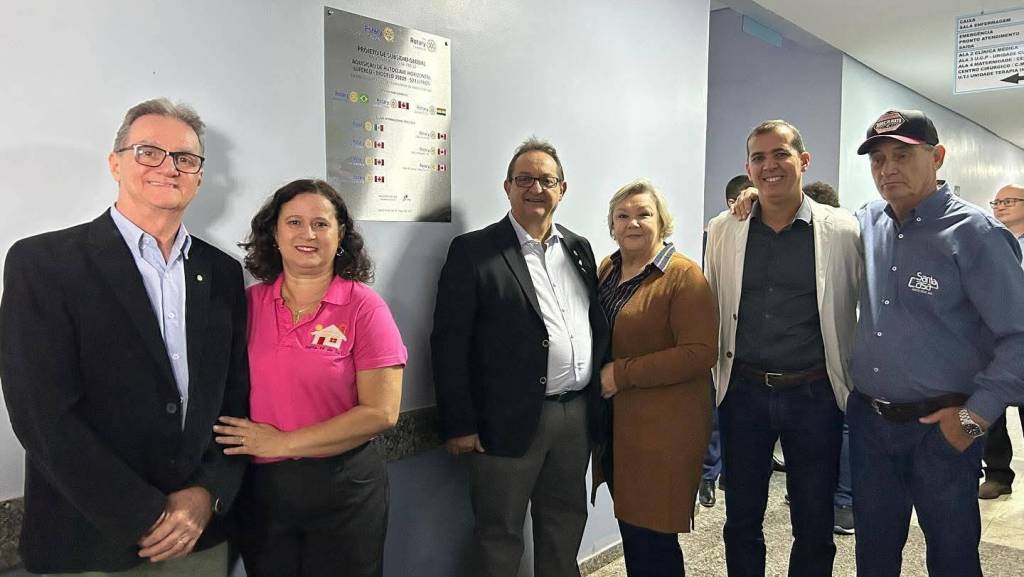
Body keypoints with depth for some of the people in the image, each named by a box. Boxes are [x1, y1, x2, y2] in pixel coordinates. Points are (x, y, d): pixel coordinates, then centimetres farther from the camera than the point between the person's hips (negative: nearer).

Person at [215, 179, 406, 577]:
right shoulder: (248, 303, 1)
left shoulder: (364, 306, -9)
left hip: (342, 489, -2)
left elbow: (381, 412, -15)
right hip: (259, 489, 3)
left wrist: (282, 443, -14)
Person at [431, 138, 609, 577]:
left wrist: (599, 398, 11)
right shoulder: (473, 251, -7)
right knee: (500, 535, 8)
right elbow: (449, 343, -10)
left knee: (566, 523, 19)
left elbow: (597, 325, 16)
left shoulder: (579, 248, 11)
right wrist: (459, 424, -12)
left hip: (578, 414, 6)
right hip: (511, 420, -5)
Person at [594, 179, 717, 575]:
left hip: (664, 427, -6)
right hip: (615, 423, 7)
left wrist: (623, 374, -19)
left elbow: (700, 352, -20)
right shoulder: (607, 268, 9)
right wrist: (598, 373, 2)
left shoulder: (683, 276, -12)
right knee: (630, 526, 17)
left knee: (651, 537, 1)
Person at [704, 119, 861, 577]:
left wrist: (857, 382, 2)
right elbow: (711, 309, 7)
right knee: (741, 521, 15)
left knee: (814, 526, 14)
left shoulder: (843, 230, -4)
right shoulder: (722, 230, 2)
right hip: (743, 393, 2)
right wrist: (716, 373, 8)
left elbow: (864, 310, 1)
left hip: (815, 395, -1)